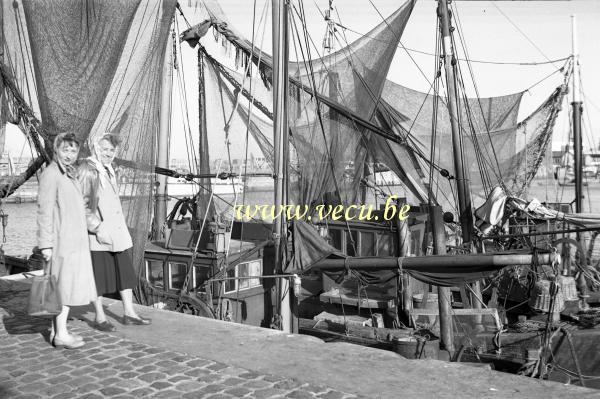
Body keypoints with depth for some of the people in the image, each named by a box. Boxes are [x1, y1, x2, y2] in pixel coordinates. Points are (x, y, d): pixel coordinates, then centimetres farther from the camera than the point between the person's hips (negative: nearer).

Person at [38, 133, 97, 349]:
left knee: (65, 285, 12)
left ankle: (57, 331, 20)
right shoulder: (51, 173, -12)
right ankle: (61, 335, 2)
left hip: (73, 240, 9)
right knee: (65, 286, -5)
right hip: (62, 241, -9)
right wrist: (46, 244, -19)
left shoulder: (69, 175, 16)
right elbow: (44, 210, -16)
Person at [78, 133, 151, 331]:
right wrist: (98, 228, -21)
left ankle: (129, 313, 16)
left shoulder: (109, 170, 16)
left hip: (116, 230, 8)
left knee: (125, 270, 9)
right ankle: (100, 317, 12)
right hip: (98, 233, -8)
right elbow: (83, 203, -17)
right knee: (99, 273, 1)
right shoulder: (88, 170, -10)